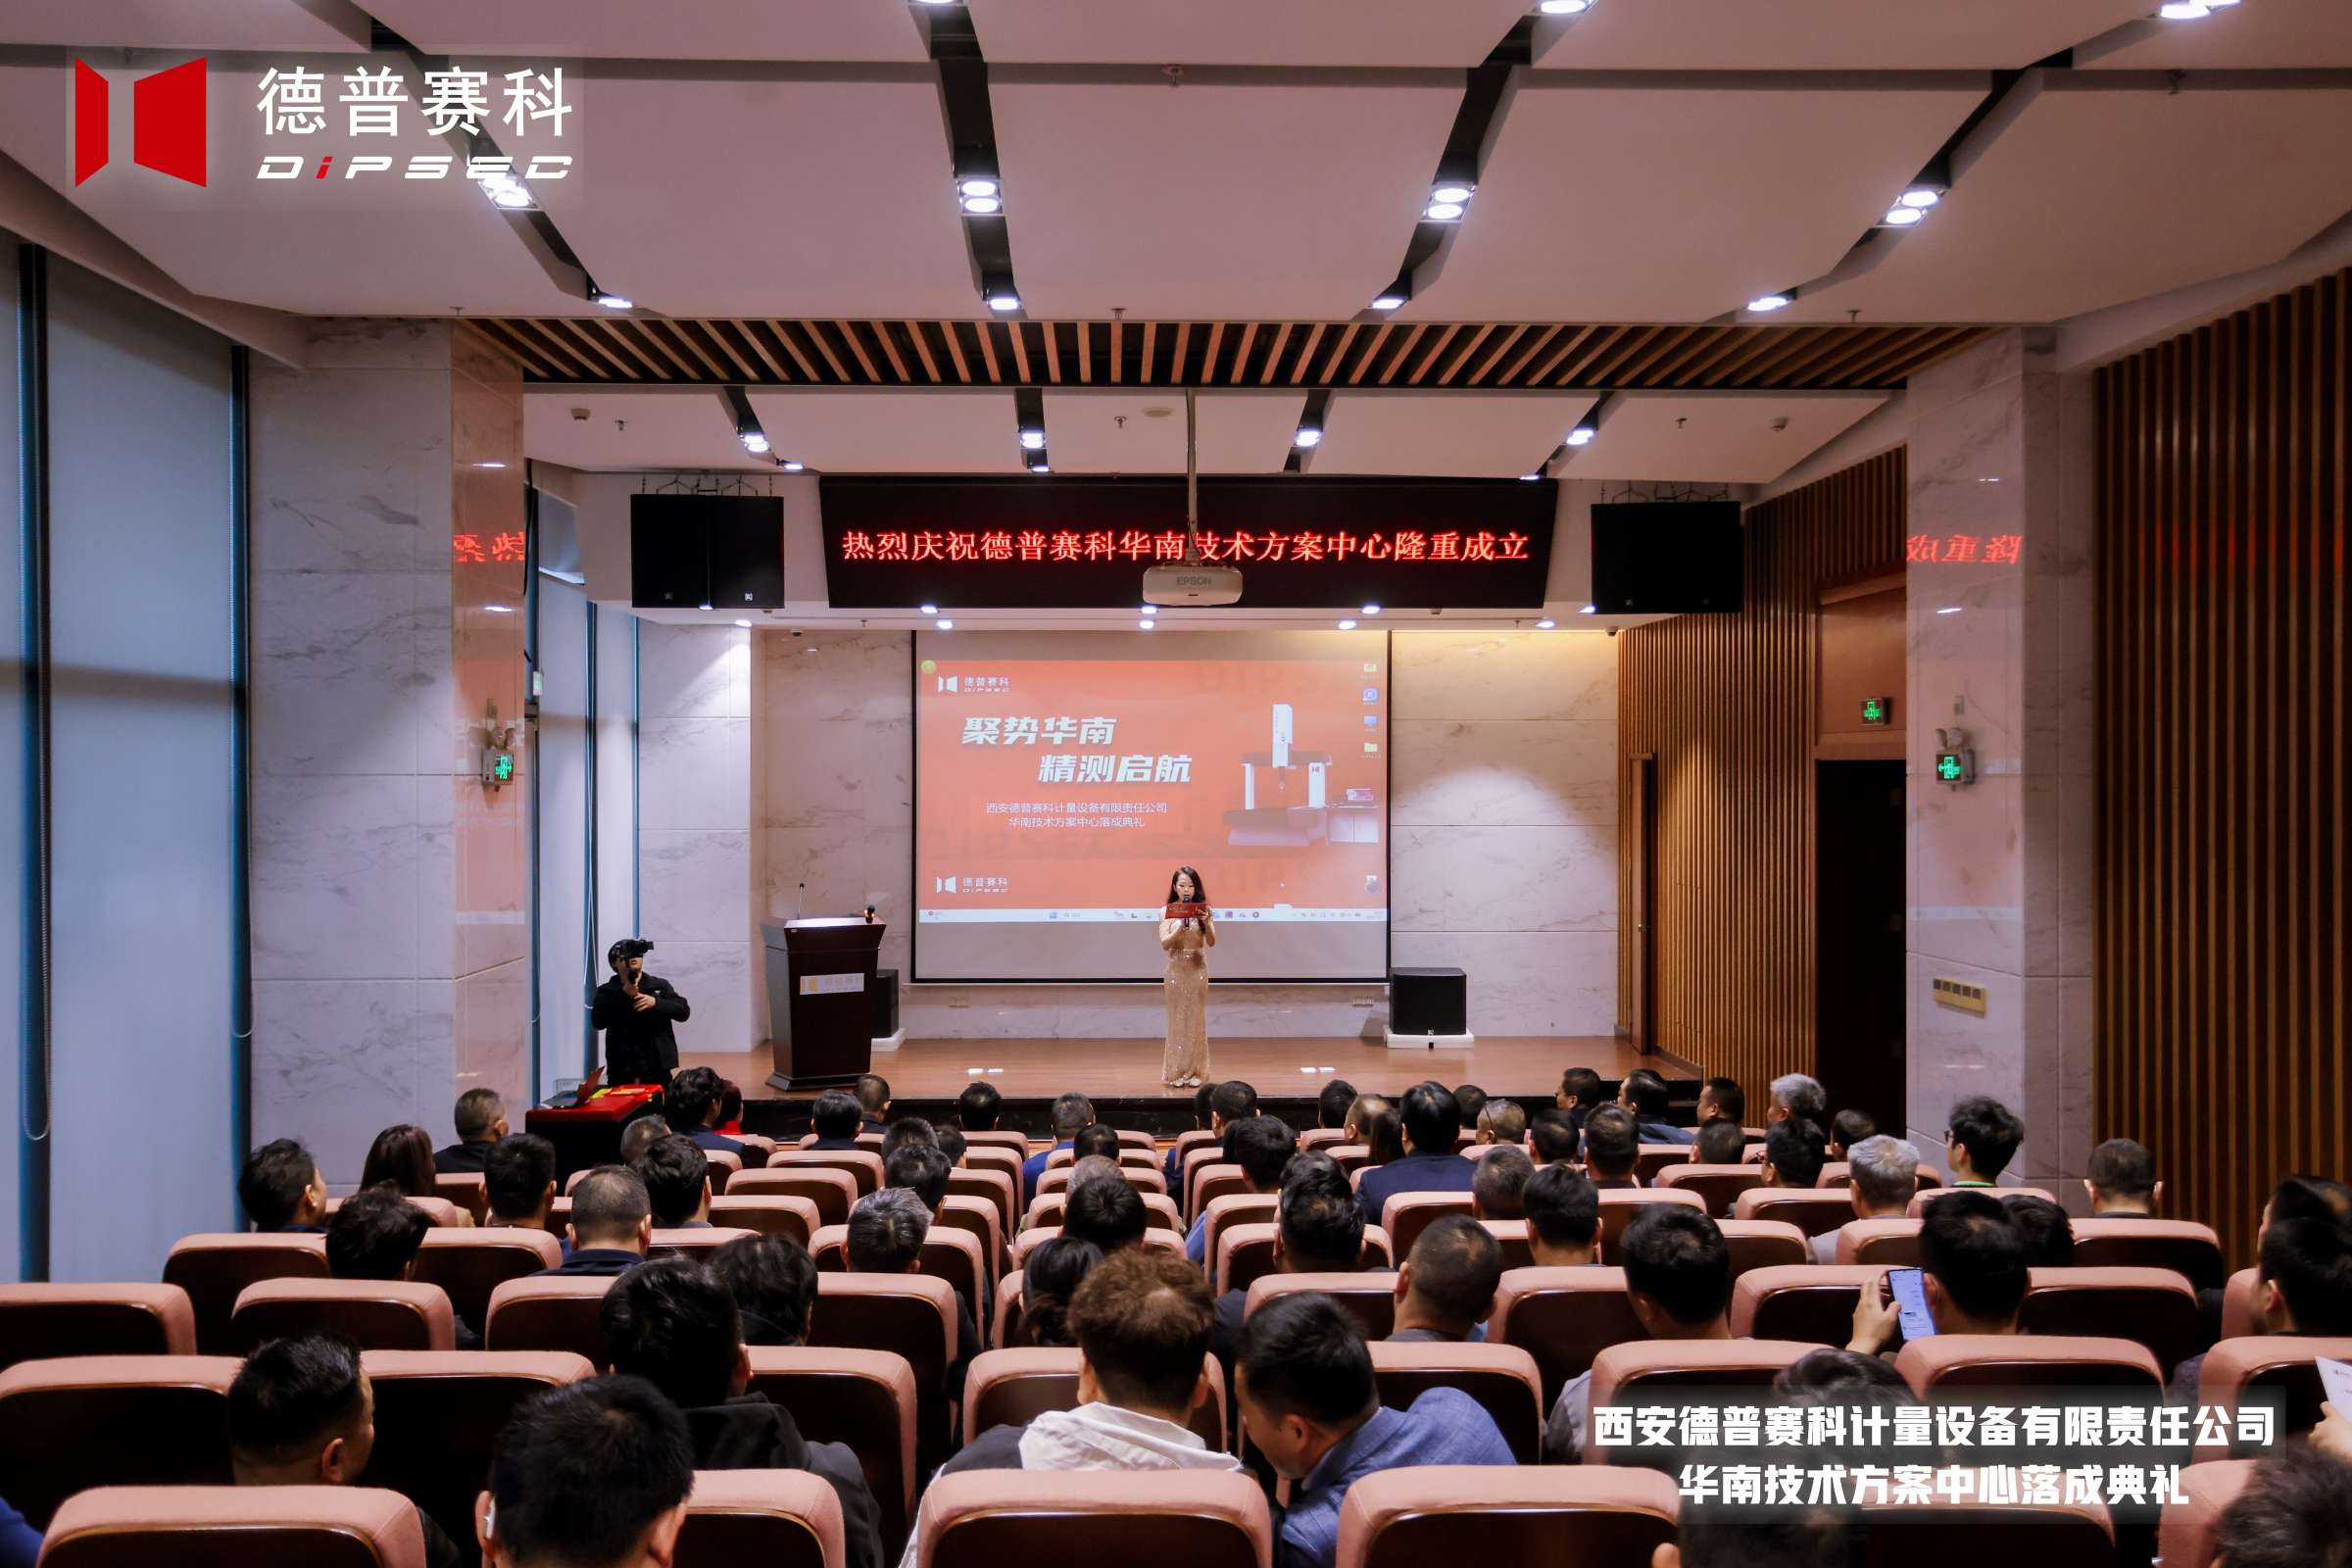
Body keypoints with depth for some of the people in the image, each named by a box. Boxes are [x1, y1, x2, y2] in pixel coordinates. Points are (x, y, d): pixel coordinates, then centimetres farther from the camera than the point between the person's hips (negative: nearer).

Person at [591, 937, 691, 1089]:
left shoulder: (660, 986, 9)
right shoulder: (607, 991, 7)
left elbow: (683, 1011, 1)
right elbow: (597, 1021, -8)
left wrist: (656, 1002, -14)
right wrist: (623, 995, -14)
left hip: (657, 1068, 1)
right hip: (621, 1071, -1)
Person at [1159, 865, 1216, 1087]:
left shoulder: (1202, 910, 0)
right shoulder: (1167, 911, -3)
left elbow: (1211, 942, -7)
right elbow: (1164, 944, -10)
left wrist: (1206, 923, -25)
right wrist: (1181, 927, -25)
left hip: (1198, 969, 1)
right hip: (1176, 969, -1)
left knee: (1196, 1019, 5)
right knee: (1178, 1019, 4)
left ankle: (1195, 1071, 12)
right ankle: (1176, 1072, 10)